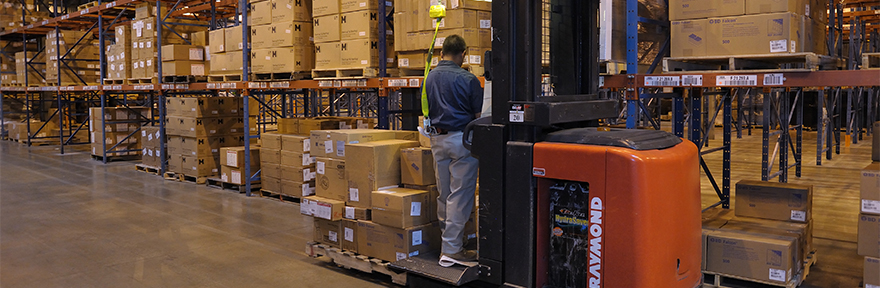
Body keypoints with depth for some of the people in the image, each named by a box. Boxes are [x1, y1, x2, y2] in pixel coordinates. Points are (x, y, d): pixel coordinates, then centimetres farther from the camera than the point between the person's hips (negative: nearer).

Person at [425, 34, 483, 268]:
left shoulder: (430, 77, 8)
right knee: (460, 194, -3)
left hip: (438, 139, 7)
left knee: (444, 194, 13)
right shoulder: (467, 79, -11)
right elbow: (479, 115, -7)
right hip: (462, 138, -6)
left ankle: (448, 242, 21)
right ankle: (452, 249, -2)